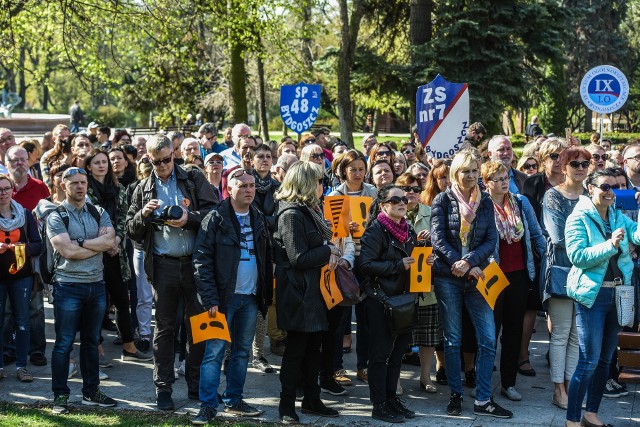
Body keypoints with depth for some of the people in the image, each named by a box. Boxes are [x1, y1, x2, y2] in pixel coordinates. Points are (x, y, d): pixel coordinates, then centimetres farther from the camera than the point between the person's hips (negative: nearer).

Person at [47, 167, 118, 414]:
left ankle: (91, 392, 22)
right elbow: (68, 252, -17)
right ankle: (60, 395, 8)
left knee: (91, 342, 13)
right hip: (68, 286, -4)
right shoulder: (56, 217, -5)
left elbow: (111, 242, -7)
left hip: (96, 285, 5)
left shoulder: (99, 214, 8)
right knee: (64, 343, 0)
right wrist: (98, 243, -8)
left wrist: (80, 242, -14)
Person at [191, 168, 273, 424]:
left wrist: (266, 295, 7)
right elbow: (202, 260, -12)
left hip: (250, 297, 6)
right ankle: (208, 407, 0)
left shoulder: (259, 219, 10)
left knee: (242, 351, 12)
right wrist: (210, 299, -17)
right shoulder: (216, 219, -8)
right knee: (215, 352, -5)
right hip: (223, 297, -6)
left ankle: (233, 400, 23)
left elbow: (267, 259, 15)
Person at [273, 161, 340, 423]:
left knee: (313, 346, 14)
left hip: (313, 290, 9)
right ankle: (287, 405, 8)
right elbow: (298, 258, -20)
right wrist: (329, 251, -10)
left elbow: (318, 243, 18)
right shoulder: (291, 214, -17)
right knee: (296, 348, -2)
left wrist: (330, 253, -4)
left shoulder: (310, 210, 13)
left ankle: (312, 400, 23)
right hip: (298, 292, -9)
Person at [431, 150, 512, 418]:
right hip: (448, 277, -2)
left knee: (488, 339, -4)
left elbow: (491, 240, 0)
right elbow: (438, 239, -8)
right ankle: (456, 395, 17)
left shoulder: (485, 202, 8)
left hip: (476, 276, 2)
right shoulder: (443, 200, 0)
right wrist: (463, 266, -15)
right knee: (452, 339, 5)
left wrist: (469, 261, -16)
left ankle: (483, 400, 3)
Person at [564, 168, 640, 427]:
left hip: (617, 294, 6)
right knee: (589, 361, -9)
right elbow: (577, 256, -18)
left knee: (605, 359, 12)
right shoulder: (578, 219, -7)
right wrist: (610, 245, -24)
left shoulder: (618, 217, 9)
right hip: (592, 295, -6)